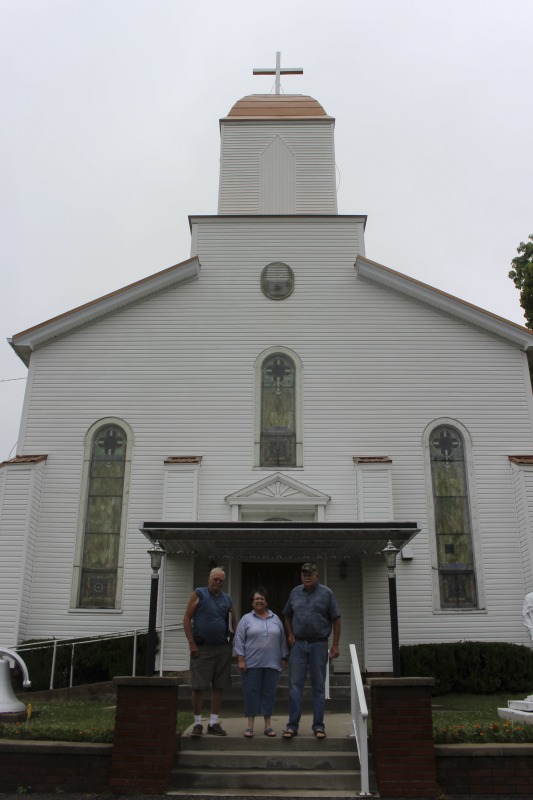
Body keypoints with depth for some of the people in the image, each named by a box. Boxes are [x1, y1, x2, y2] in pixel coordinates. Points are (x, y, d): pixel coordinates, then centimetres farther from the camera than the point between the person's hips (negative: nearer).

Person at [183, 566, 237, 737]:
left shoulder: (227, 599, 11)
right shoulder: (198, 594, -1)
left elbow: (234, 623, 17)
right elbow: (187, 619, -5)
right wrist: (191, 643, -10)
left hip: (222, 648, 4)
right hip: (202, 648, -4)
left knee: (218, 687, 7)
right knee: (198, 687, 1)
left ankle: (214, 723, 17)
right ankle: (197, 723, 14)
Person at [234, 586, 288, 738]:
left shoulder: (275, 619, 10)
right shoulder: (246, 619, 1)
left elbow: (282, 640, 12)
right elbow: (239, 640, -2)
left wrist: (284, 658, 7)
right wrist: (240, 660, -9)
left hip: (272, 664, 2)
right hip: (251, 664, -2)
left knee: (269, 693, 5)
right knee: (251, 693, -1)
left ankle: (268, 725, 13)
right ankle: (250, 725, 7)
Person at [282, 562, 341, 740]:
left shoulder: (326, 593, -2)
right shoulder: (295, 592, 7)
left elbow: (336, 619, -1)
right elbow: (287, 615, 20)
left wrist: (335, 645, -5)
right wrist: (290, 634, 6)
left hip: (319, 645, -2)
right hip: (298, 645, 2)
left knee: (319, 687, 6)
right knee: (295, 685, 0)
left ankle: (318, 726, 15)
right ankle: (292, 725, 7)